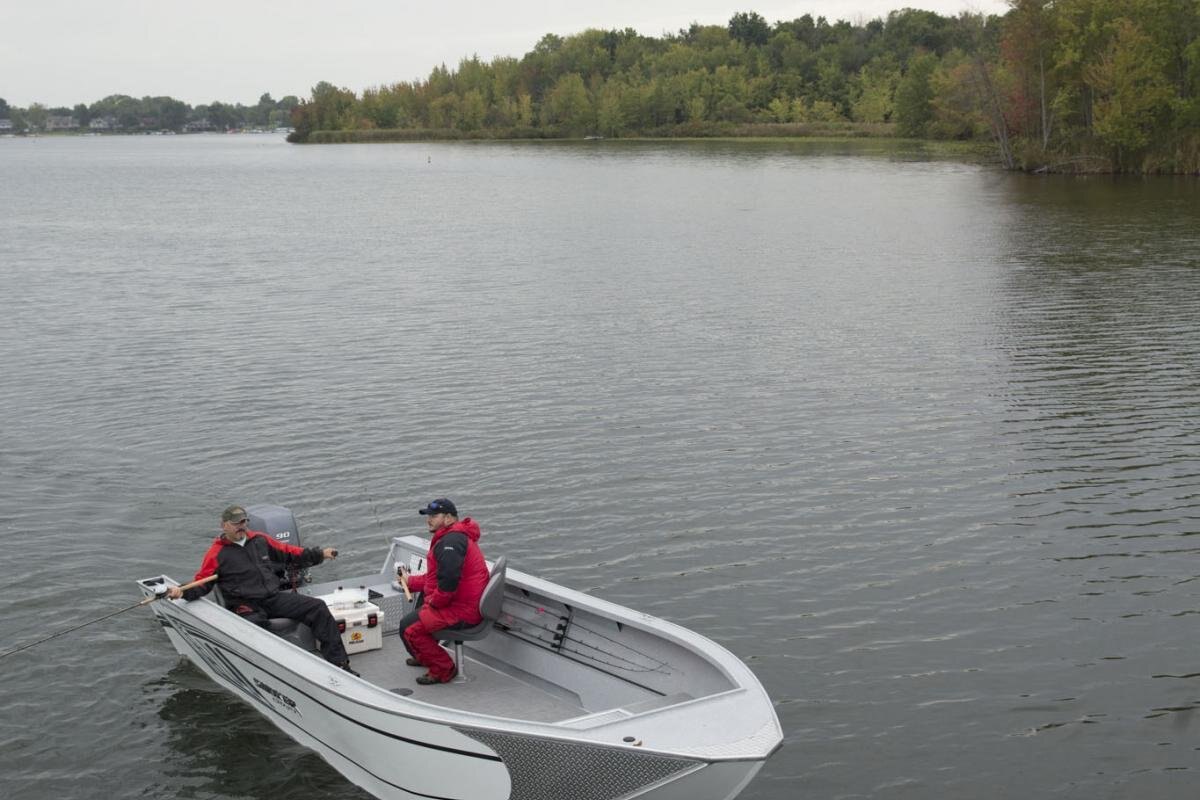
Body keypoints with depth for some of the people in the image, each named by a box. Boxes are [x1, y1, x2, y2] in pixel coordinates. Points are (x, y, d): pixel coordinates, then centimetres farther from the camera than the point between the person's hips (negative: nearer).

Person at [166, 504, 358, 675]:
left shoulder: (260, 539, 13)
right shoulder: (217, 553, 0)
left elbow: (288, 552, 22)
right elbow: (201, 583, -1)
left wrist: (319, 554, 19)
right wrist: (183, 592, -22)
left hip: (274, 598, 4)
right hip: (245, 606, -4)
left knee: (317, 607, -9)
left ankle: (339, 663, -7)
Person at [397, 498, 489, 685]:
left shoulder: (450, 542, -18)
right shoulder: (459, 536, 19)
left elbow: (448, 582, -29)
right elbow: (435, 577, 25)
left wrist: (433, 602, -14)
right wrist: (410, 580, 21)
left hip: (462, 611, -12)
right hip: (469, 605, 12)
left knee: (409, 627, -13)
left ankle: (443, 669, -3)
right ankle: (425, 656, 43)